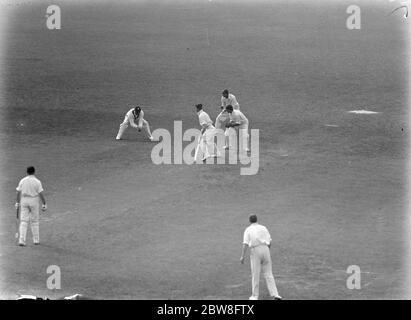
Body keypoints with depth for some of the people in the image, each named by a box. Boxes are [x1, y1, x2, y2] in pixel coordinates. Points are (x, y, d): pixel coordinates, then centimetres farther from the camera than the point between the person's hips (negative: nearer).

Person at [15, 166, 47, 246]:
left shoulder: (22, 181, -1)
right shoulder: (37, 182, -9)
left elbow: (18, 192, 3)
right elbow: (41, 194, -10)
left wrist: (17, 203, 13)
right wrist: (44, 204, -4)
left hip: (24, 201, 2)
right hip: (34, 201, -2)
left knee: (23, 221, 2)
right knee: (34, 221, 12)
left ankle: (21, 240, -9)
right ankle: (36, 240, 17)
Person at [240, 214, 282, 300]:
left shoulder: (248, 230, 4)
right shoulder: (263, 228, 12)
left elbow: (245, 244, -7)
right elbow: (269, 242, 9)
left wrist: (242, 256, -10)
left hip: (255, 251, -2)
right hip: (265, 249, 2)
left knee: (255, 274, 5)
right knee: (268, 273, 4)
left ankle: (255, 296, 7)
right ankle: (275, 294, -6)